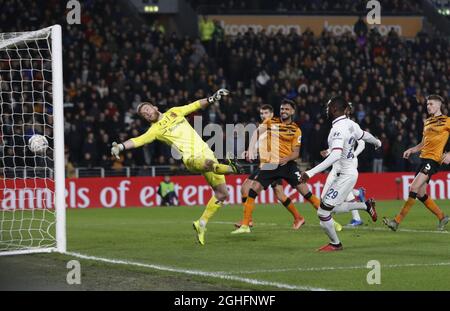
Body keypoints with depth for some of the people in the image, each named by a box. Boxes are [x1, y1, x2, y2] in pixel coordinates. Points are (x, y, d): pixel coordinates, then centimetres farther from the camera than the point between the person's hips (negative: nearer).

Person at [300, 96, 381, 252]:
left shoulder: (338, 129, -24)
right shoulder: (350, 124, 2)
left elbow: (335, 156, -36)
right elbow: (365, 136, 22)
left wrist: (311, 173, -38)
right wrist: (377, 142, 47)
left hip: (345, 176, -9)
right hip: (350, 171, 9)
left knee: (323, 212, -1)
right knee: (334, 208, 25)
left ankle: (335, 244, 15)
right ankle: (367, 205, 31)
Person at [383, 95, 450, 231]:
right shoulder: (427, 122, 20)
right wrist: (412, 150, 10)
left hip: (433, 159, -8)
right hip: (423, 158, 8)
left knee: (414, 188, -18)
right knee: (421, 194, 8)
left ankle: (397, 221, -20)